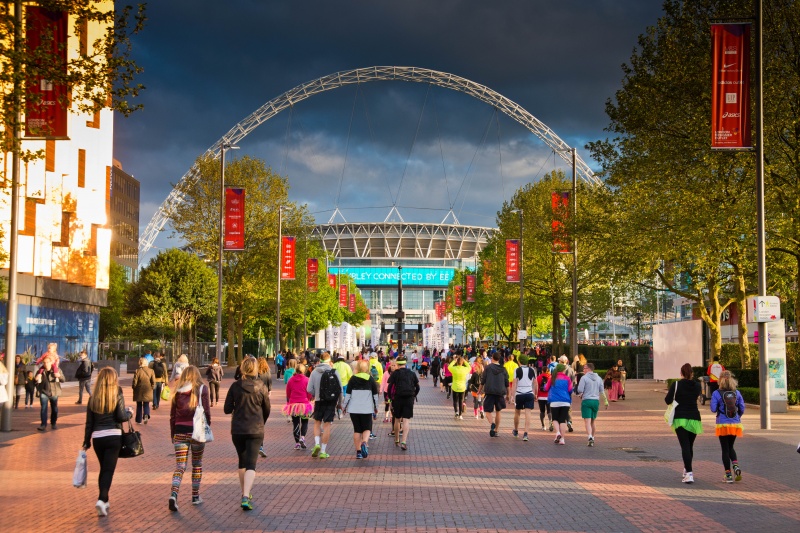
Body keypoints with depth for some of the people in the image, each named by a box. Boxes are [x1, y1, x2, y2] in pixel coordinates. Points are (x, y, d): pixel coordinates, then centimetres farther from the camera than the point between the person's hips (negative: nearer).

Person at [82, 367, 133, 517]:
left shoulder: (93, 398, 5)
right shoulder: (117, 396, -4)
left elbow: (89, 423, 7)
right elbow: (122, 417, -11)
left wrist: (86, 442, 13)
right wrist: (130, 413, 10)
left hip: (97, 438, 3)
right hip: (114, 436, -3)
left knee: (104, 469, 19)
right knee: (108, 470, -4)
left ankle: (105, 501, 24)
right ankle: (101, 500, -21)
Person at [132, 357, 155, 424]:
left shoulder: (137, 371, -10)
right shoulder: (151, 371, -3)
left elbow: (135, 382, -6)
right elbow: (153, 382, -3)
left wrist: (134, 388, 10)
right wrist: (152, 388, 12)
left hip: (139, 391, -1)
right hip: (148, 391, 1)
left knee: (139, 406, 11)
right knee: (146, 404, 11)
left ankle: (139, 420, 15)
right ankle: (146, 415, -18)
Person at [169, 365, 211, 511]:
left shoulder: (177, 391, 6)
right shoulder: (202, 389, -1)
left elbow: (172, 416, 8)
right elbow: (207, 412, -5)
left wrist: (173, 435, 16)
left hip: (180, 432, 2)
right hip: (197, 432, -2)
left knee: (179, 466, 1)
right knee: (197, 465, 15)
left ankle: (173, 494, -20)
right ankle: (195, 496, 22)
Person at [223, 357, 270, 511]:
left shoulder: (235, 386, -4)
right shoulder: (261, 387, -4)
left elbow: (227, 409, -4)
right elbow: (267, 410, 5)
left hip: (238, 430, 2)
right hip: (256, 430, -2)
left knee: (242, 462, 20)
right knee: (251, 464, -4)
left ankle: (245, 493, 31)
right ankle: (246, 497, -21)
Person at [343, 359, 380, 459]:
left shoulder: (353, 379, 1)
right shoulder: (370, 379, 1)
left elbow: (348, 394, 0)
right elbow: (375, 394, 5)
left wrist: (344, 406, 11)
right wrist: (376, 407, 16)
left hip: (354, 409, 1)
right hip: (367, 409, -1)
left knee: (357, 430, 9)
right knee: (367, 428, 8)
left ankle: (358, 451, 6)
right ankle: (364, 443, -22)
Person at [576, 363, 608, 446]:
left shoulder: (584, 378, -7)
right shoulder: (598, 378, 11)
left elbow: (580, 390, -11)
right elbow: (602, 391, 10)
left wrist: (580, 395, 9)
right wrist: (606, 401, 11)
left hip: (586, 401, -6)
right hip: (596, 401, 6)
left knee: (587, 421, -9)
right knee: (592, 422, 18)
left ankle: (590, 437, -26)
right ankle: (593, 438, 22)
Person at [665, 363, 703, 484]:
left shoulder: (676, 385, -9)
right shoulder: (697, 385, 2)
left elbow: (668, 401, -9)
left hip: (681, 419, -4)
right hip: (694, 419, 4)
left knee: (685, 446, -9)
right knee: (690, 446, 18)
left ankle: (689, 473, -22)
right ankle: (686, 469, 33)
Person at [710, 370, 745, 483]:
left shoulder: (717, 393, -10)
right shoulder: (737, 393, 0)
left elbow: (713, 409, -13)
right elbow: (742, 409, 1)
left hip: (723, 424, -3)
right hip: (735, 423, 3)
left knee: (725, 449, 5)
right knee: (730, 447, 19)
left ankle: (728, 475, 3)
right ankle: (736, 466, -7)